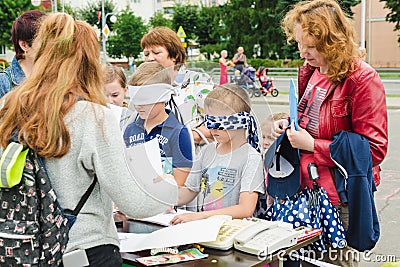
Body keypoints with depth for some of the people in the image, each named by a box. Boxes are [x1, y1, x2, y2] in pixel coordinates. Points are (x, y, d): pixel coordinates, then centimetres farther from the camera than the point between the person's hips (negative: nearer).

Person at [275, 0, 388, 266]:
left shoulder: (363, 79, -16)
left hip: (342, 200, -7)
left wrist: (311, 145, -20)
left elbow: (374, 150, -18)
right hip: (307, 190, 7)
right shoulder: (310, 72, 8)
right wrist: (292, 125, 2)